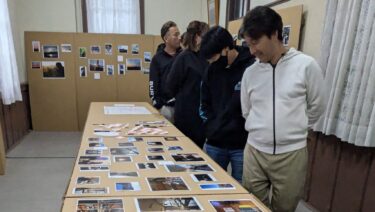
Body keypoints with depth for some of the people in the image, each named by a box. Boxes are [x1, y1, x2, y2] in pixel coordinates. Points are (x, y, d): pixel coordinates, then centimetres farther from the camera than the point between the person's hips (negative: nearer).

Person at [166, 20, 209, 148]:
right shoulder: (184, 57, -10)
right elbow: (172, 85, -8)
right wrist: (183, 98, 3)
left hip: (202, 110, 6)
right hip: (187, 111, -6)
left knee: (200, 145, 14)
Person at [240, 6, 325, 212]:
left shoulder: (306, 65, -9)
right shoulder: (250, 72, 1)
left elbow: (316, 107, 2)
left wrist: (293, 131, 9)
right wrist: (261, 132, 9)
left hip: (291, 153, -2)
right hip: (254, 151, 3)